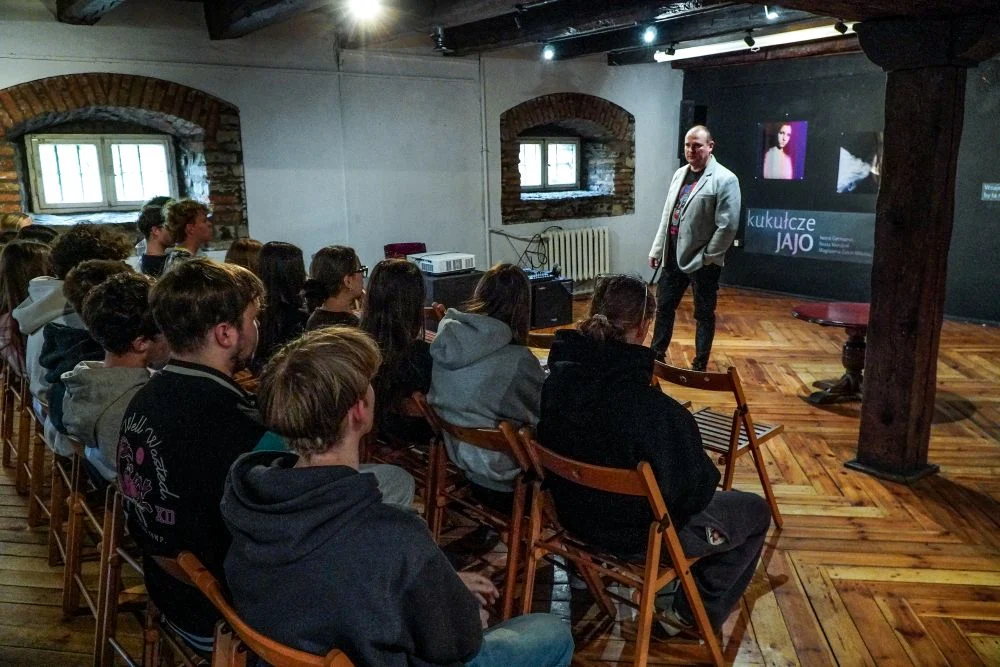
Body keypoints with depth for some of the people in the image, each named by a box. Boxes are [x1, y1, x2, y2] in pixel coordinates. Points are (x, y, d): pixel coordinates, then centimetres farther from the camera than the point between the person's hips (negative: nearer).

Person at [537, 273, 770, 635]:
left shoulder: (556, 378, -16)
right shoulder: (654, 410, -35)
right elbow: (694, 491, -22)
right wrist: (708, 477, 1)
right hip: (640, 535, -7)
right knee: (756, 511, 18)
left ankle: (686, 605, 36)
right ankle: (693, 614, 24)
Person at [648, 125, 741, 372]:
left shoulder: (725, 179, -13)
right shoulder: (679, 174, 11)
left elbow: (728, 225, -17)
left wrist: (708, 257, -15)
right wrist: (657, 249, 12)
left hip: (702, 261, -7)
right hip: (673, 256, 7)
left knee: (704, 315, 7)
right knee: (664, 307, 14)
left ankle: (700, 366, 18)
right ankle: (657, 356, 29)